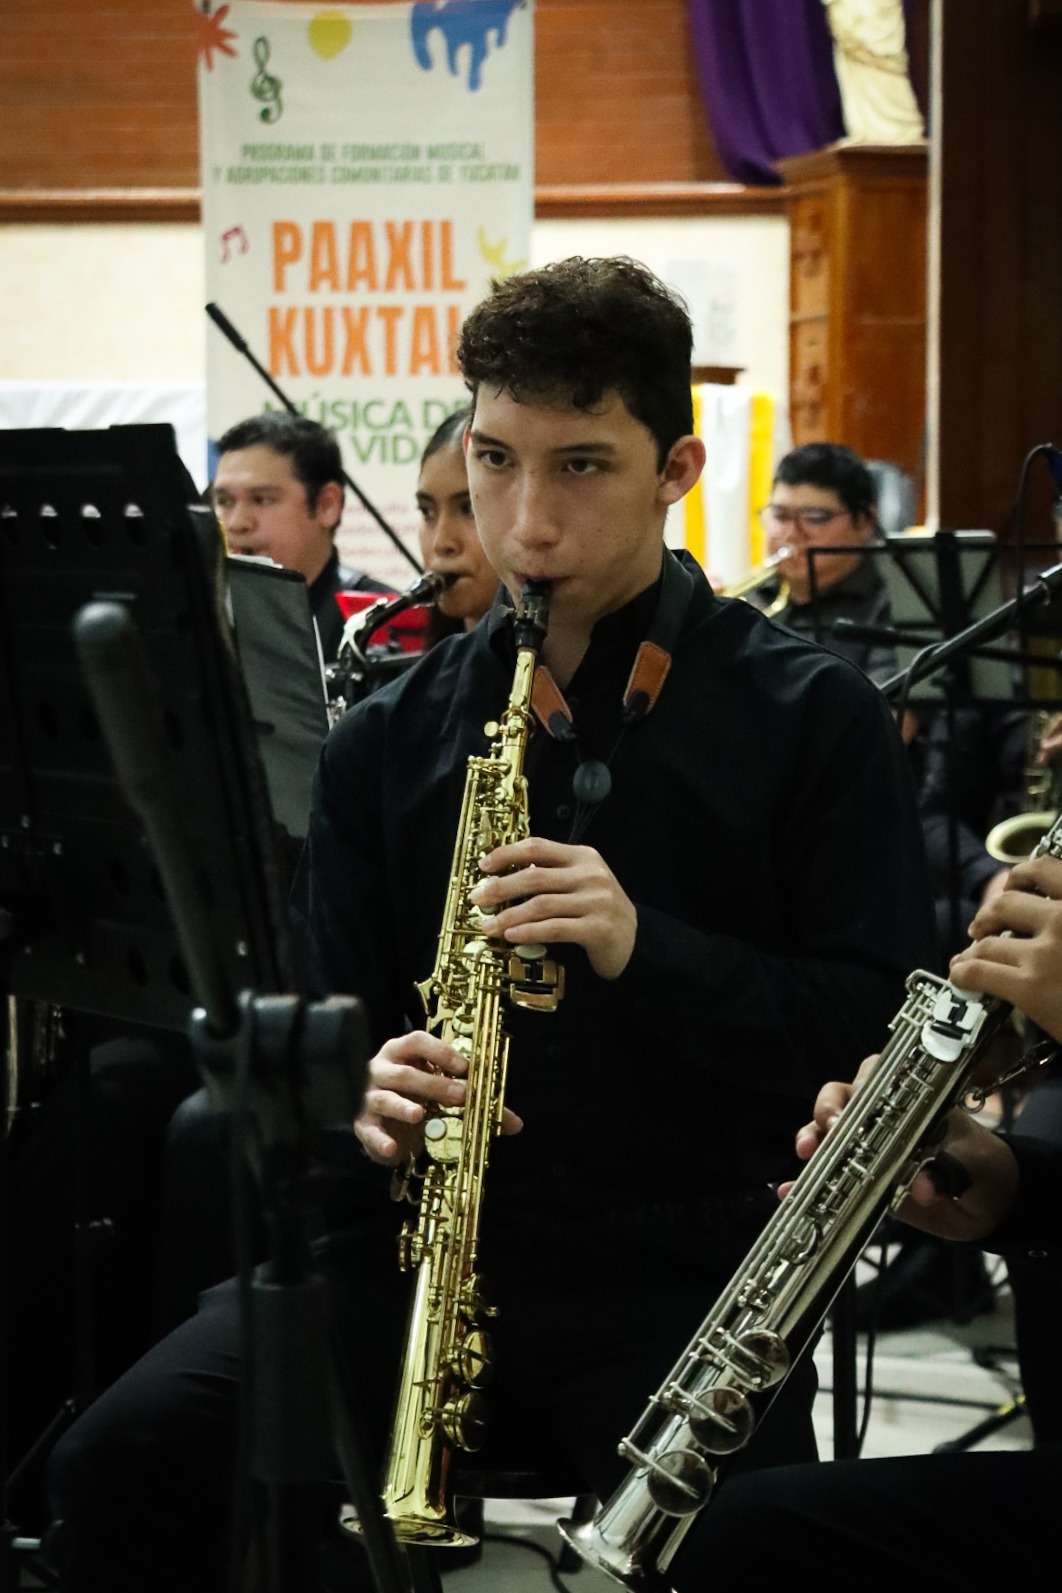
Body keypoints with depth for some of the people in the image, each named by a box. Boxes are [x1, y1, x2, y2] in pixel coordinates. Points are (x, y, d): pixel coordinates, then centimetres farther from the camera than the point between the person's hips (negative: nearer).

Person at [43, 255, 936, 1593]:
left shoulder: (813, 719, 3)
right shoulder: (389, 736, 13)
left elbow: (884, 1028, -1)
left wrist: (647, 952, -17)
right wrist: (362, 1094, -7)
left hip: (685, 1268, -3)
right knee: (128, 1463, -22)